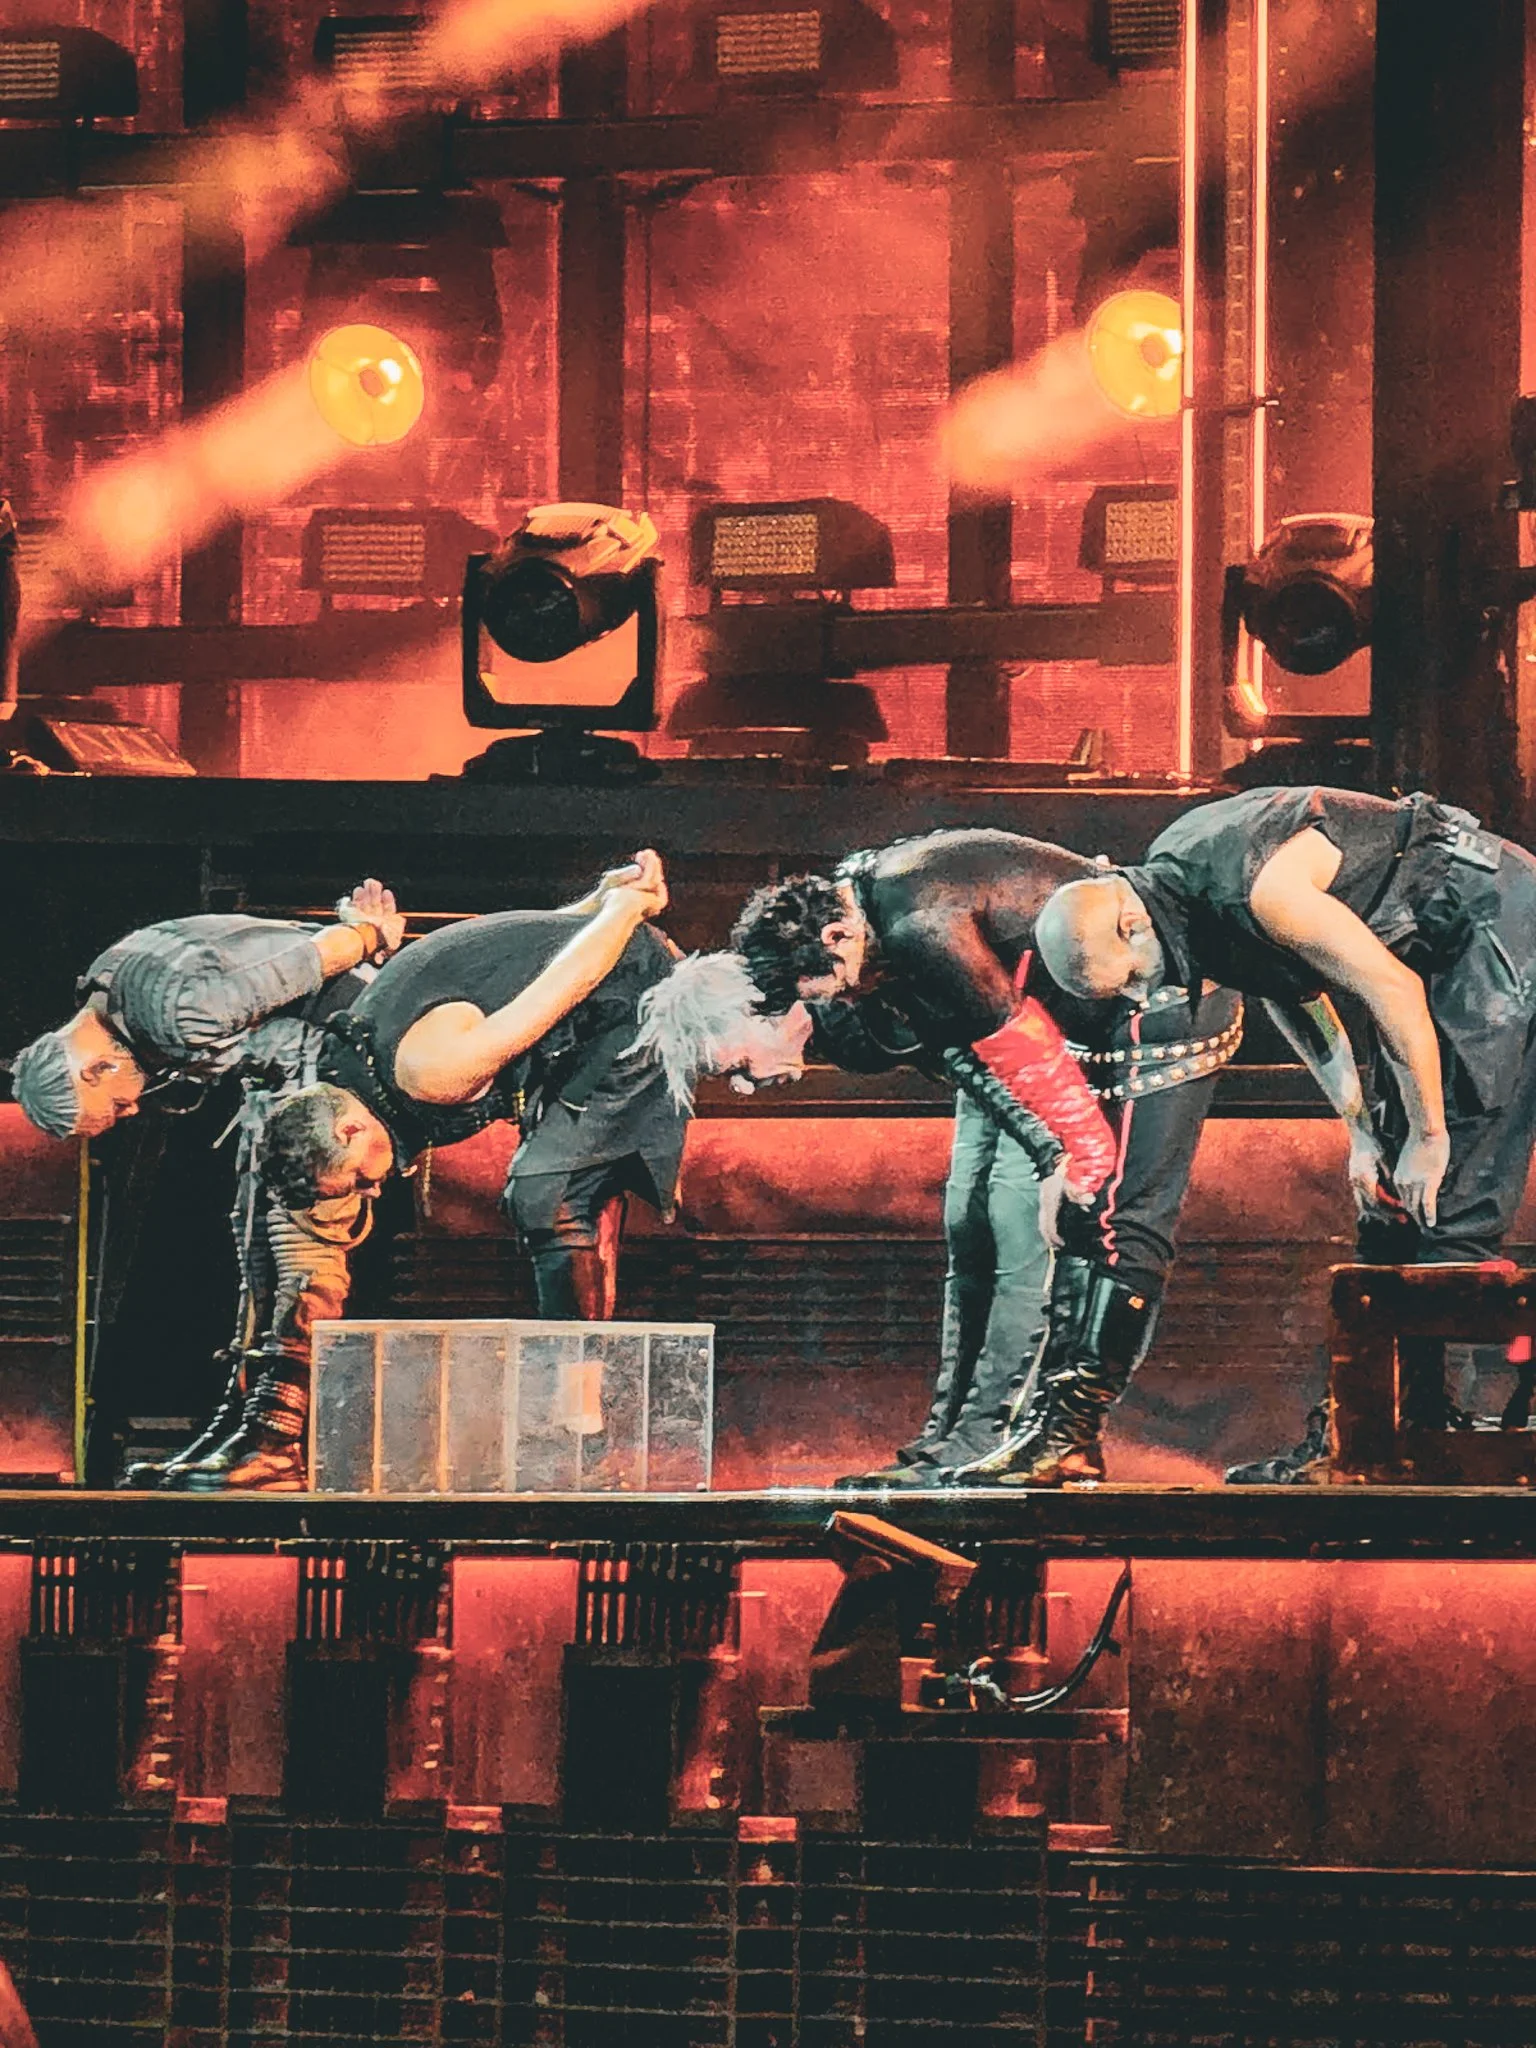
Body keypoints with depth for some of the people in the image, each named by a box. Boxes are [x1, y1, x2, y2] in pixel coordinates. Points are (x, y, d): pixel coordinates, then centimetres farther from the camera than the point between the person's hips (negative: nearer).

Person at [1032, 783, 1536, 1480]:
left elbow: (1393, 990, -26)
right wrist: (1361, 1130, 6)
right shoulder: (1174, 882, -1)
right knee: (1389, 1209, 7)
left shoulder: (1257, 890, -31)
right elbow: (1297, 997, 11)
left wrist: (1427, 1135, -17)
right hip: (1432, 946, 10)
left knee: (1450, 1200, -13)